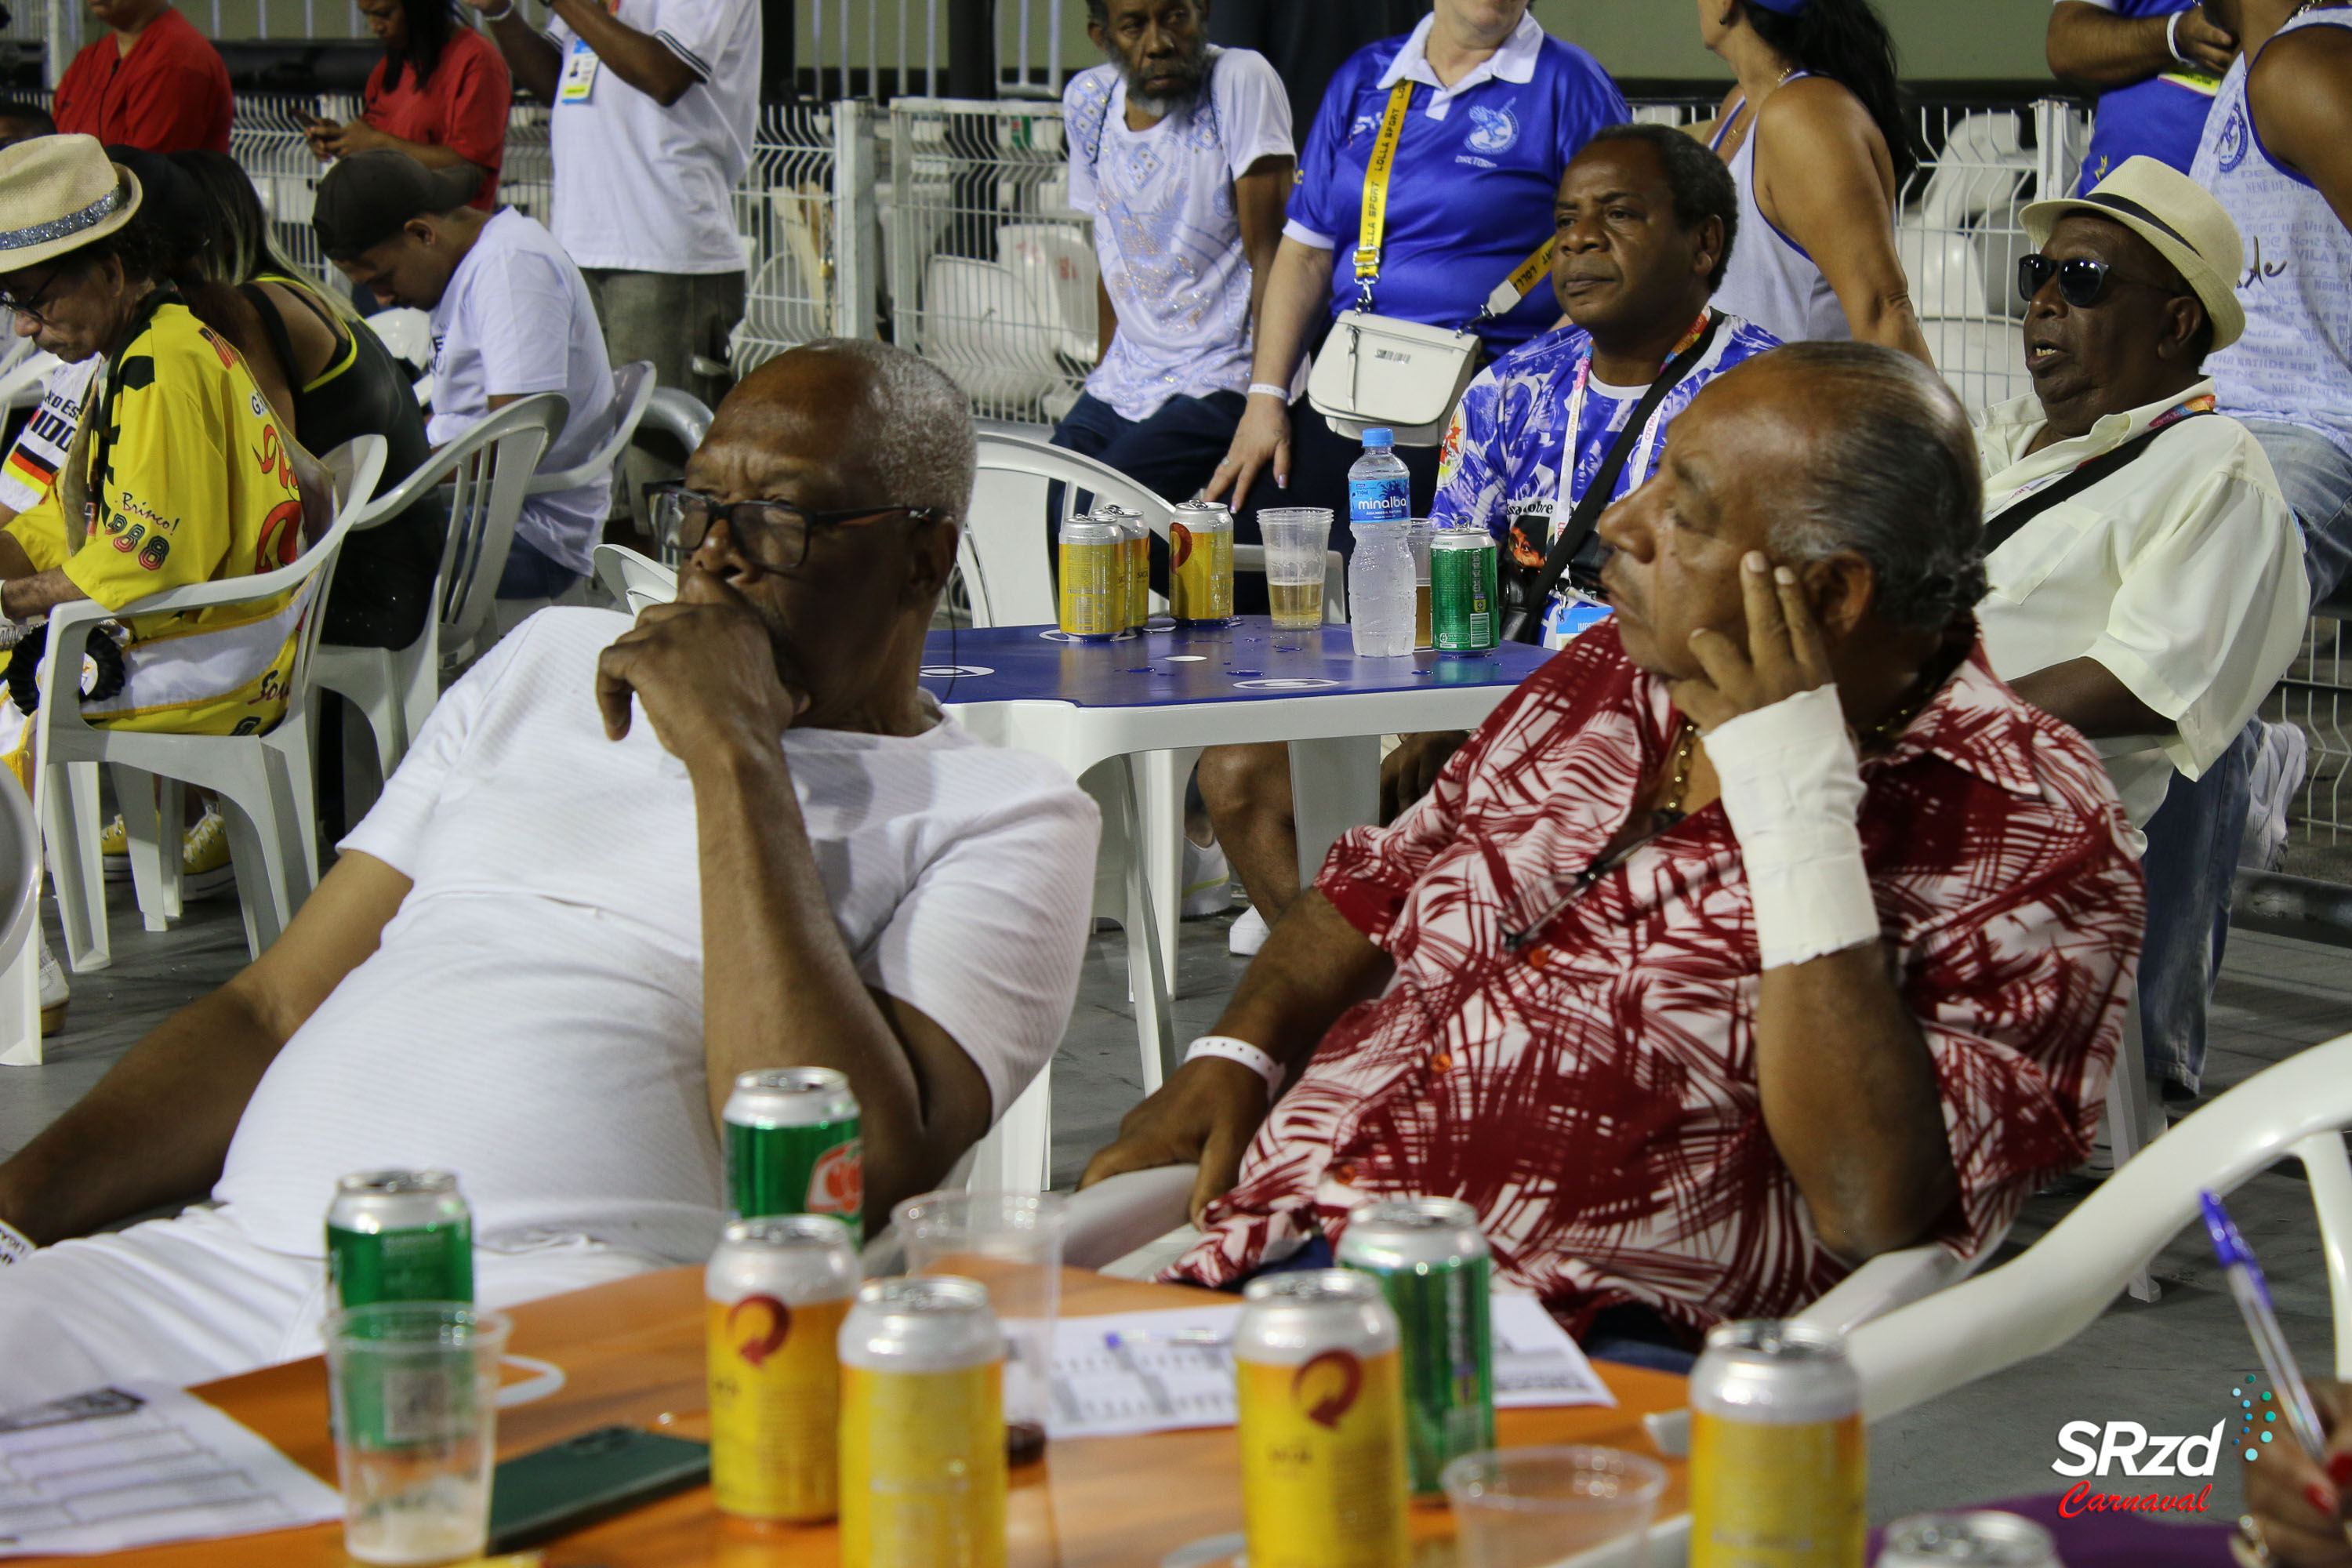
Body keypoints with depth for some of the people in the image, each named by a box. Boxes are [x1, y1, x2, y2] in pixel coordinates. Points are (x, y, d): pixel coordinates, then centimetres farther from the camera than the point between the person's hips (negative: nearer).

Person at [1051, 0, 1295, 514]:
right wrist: (1105, 371, 14)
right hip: (1127, 377, 7)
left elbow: (1267, 255, -16)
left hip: (1219, 383, -7)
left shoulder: (1240, 81, -13)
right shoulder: (1088, 101, 6)